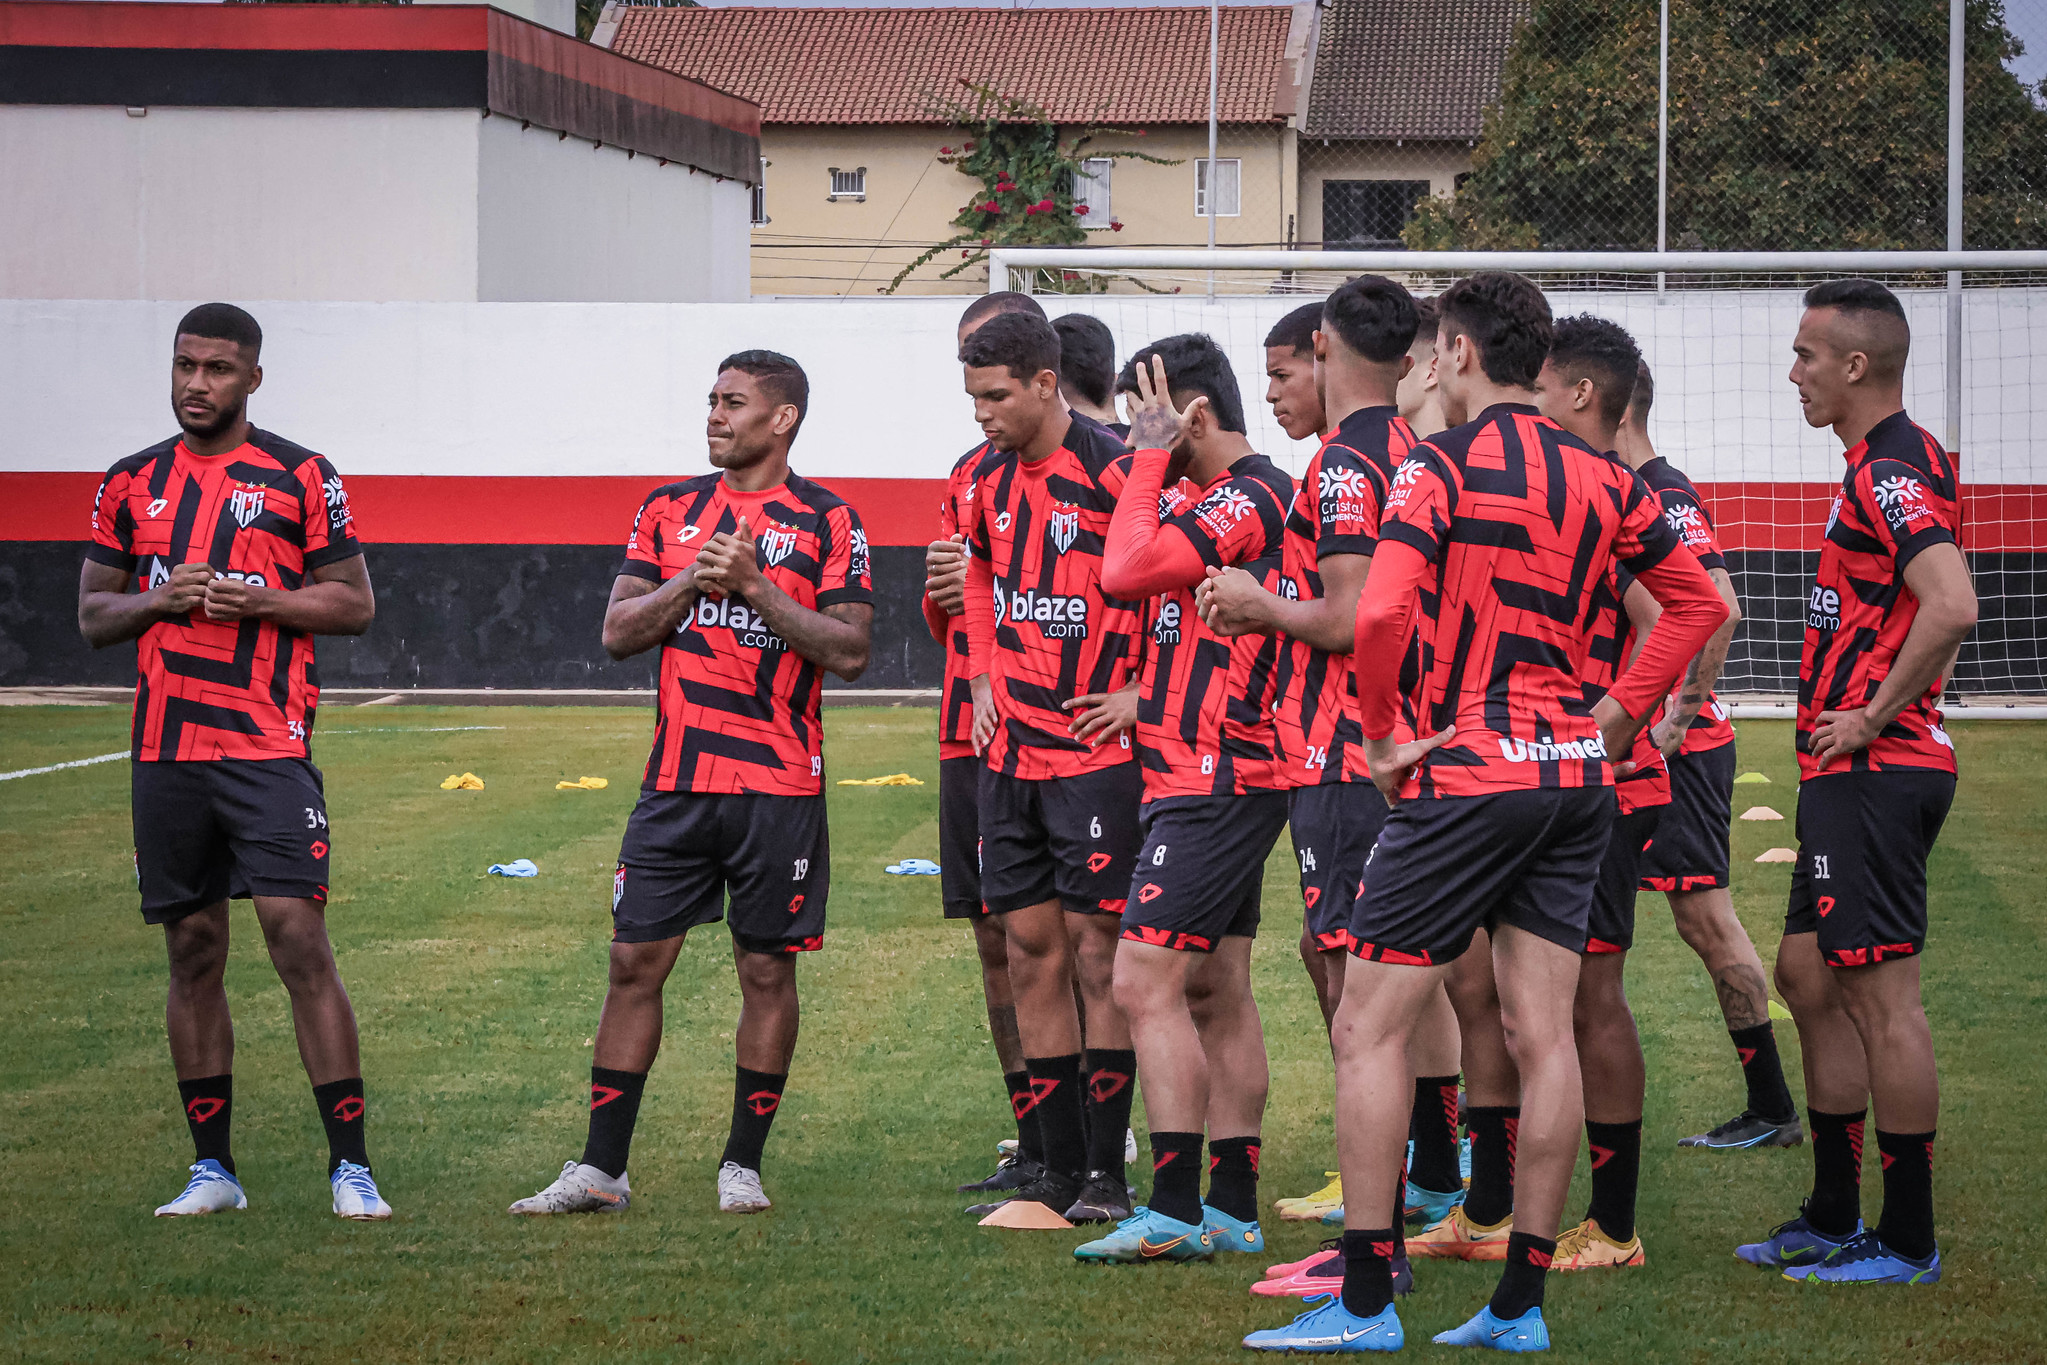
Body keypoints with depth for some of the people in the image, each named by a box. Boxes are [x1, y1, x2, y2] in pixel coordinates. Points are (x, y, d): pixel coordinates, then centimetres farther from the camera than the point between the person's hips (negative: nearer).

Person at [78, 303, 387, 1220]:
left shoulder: (302, 478, 2)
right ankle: (212, 1169, 14)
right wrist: (158, 600, -6)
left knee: (299, 939, -12)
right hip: (166, 751, 4)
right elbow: (91, 614, 14)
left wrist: (261, 600, -13)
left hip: (268, 747, -4)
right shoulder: (133, 483, 13)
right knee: (193, 952, 7)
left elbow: (355, 603, 2)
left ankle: (350, 1166, -9)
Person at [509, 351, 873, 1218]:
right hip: (677, 780, 3)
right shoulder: (669, 510, 11)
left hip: (778, 788, -3)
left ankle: (743, 1163, 13)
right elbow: (618, 633, 6)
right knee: (636, 961, 1)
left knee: (767, 970, 3)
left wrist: (757, 589, -15)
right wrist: (692, 582, -9)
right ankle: (601, 1169, 5)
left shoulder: (827, 522, 0)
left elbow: (850, 651, -8)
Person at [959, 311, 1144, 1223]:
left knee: (1097, 952, -4)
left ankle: (1106, 1174, 0)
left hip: (1096, 751, -7)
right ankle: (1060, 1170, 14)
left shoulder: (1116, 471, -12)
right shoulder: (989, 481, 10)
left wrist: (1143, 690, -11)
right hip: (1011, 754, 7)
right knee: (1031, 952, 8)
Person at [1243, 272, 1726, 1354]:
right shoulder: (1599, 475, 9)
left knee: (1368, 1029, -1)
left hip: (1468, 775, -7)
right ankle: (1520, 1304, 9)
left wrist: (1382, 738, -9)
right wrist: (1617, 714, 15)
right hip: (1576, 776, 7)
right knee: (1542, 1038, 6)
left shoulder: (1442, 466, -10)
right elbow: (1698, 601, 17)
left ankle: (1366, 1302, -3)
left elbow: (1381, 613, -23)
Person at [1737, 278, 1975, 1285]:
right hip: (1852, 776, 11)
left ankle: (1908, 1240, -2)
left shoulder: (1890, 471, -16)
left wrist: (1875, 716, -21)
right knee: (1809, 976, 15)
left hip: (1873, 774, -11)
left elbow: (1952, 605, -30)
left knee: (1881, 995, -7)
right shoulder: (1889, 464, 17)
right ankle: (1833, 1217, 23)